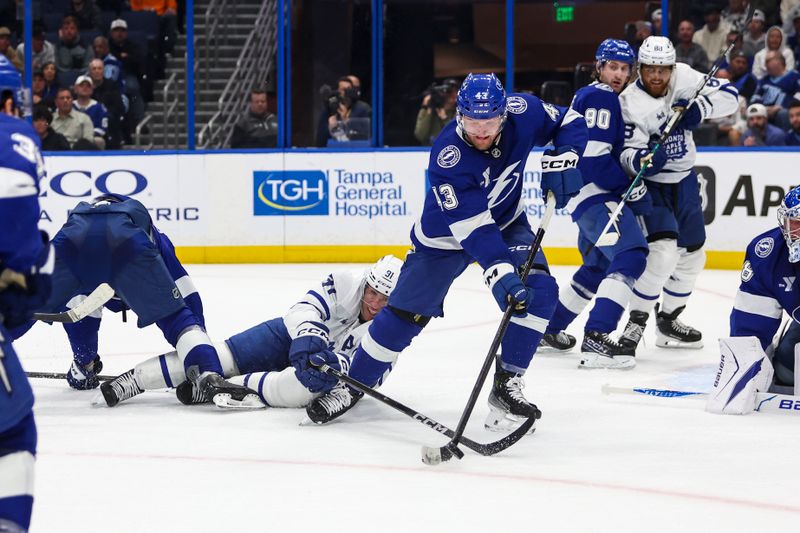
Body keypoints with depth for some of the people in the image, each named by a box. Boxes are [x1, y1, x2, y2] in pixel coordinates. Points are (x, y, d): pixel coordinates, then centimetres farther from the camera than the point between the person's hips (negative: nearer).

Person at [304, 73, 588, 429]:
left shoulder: (522, 112, -24)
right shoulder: (447, 156, -36)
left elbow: (569, 122, -5)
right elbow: (473, 230, -39)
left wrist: (562, 161, -24)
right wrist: (501, 275, -50)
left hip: (506, 220, 3)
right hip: (447, 234, -3)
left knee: (539, 289, -20)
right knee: (405, 311, 0)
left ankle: (507, 386, -11)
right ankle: (353, 385, 21)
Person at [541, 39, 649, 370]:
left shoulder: (603, 98, 21)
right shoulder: (599, 97, -12)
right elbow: (593, 156, -21)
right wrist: (633, 190, -15)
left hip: (596, 195, 11)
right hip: (593, 193, -11)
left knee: (599, 266, 24)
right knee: (631, 254, -24)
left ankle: (548, 328, 34)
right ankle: (596, 338, -33)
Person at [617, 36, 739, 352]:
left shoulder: (683, 78, -10)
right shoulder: (630, 103, -22)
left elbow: (729, 96, -7)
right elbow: (628, 152, -24)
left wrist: (700, 108, -25)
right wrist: (641, 159, -47)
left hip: (684, 182, 6)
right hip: (650, 184, -6)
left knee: (692, 256, 14)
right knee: (664, 251, -23)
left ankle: (667, 320, 30)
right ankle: (636, 320, -11)